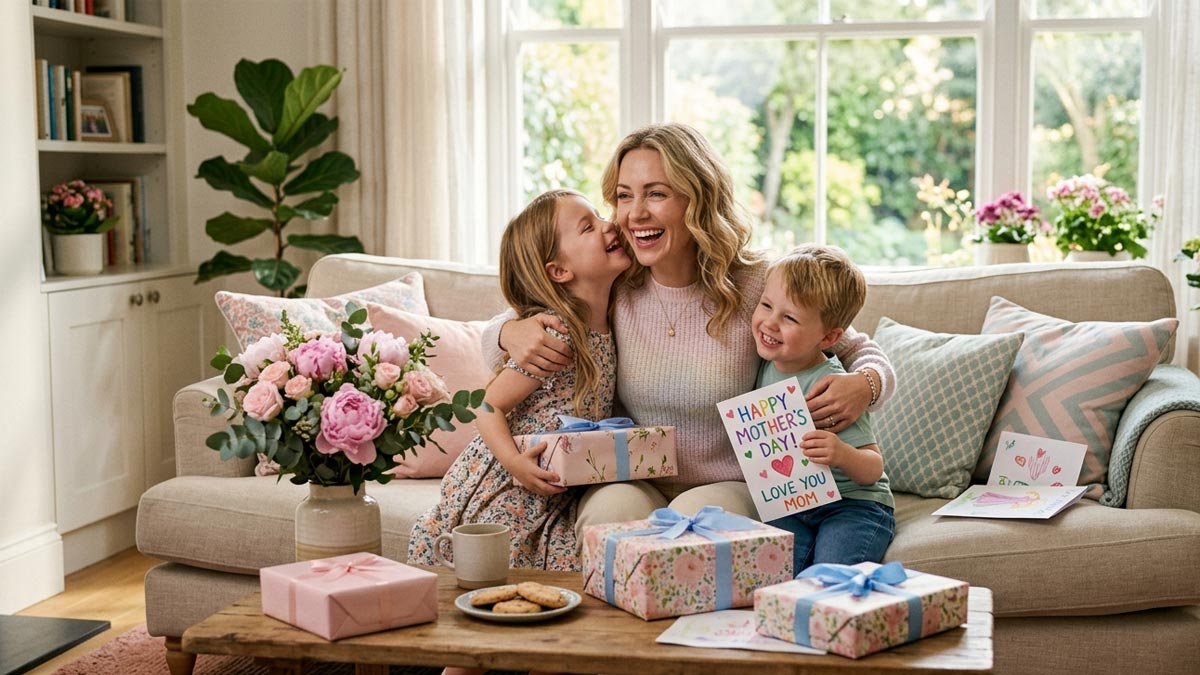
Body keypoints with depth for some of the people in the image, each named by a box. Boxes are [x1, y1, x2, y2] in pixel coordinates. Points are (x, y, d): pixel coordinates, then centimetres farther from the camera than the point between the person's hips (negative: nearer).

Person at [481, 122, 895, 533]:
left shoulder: (756, 288, -9)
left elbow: (860, 352, 3)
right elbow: (494, 336, 12)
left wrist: (865, 385, -22)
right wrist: (511, 333, -14)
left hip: (728, 490, -1)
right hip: (631, 483, 2)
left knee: (696, 513, -35)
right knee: (612, 507, -32)